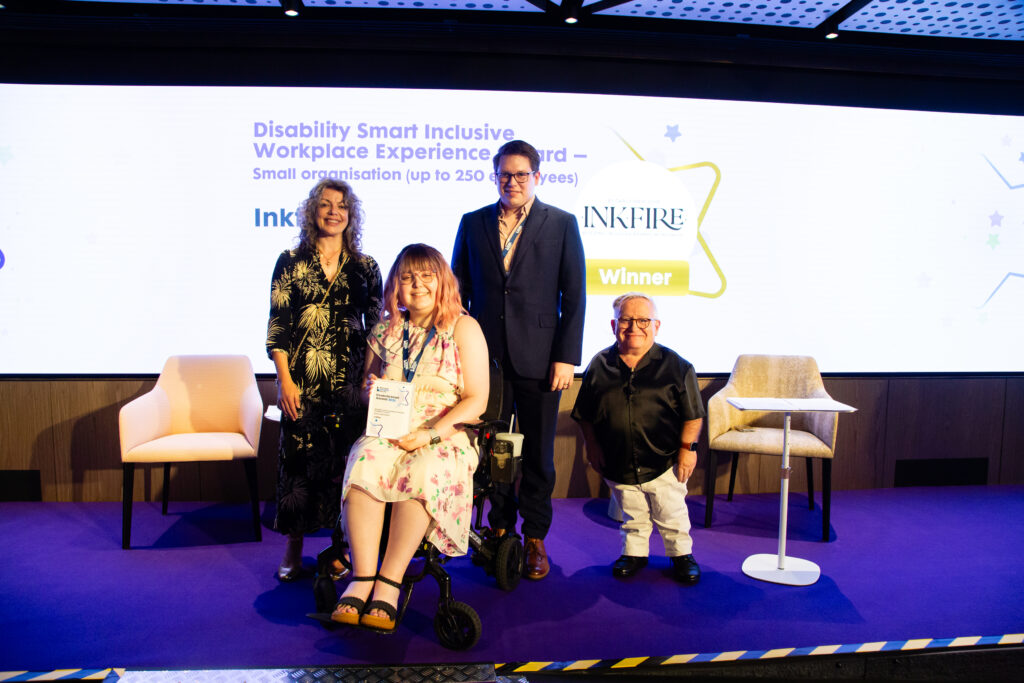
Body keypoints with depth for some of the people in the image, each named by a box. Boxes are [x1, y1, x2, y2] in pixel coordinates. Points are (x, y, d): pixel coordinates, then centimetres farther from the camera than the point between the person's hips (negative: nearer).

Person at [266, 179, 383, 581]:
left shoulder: (365, 267, 9)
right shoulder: (291, 262, 5)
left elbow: (376, 327, 9)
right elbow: (276, 326, 1)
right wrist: (284, 379, -6)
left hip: (349, 380, 1)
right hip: (302, 381, -1)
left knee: (345, 458, 2)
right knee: (299, 455, 2)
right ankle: (294, 549, 17)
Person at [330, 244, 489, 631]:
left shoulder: (463, 329, 3)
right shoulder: (384, 332, 16)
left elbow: (476, 400, -4)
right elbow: (366, 388, 22)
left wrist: (429, 434, -16)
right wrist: (372, 391, -4)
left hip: (447, 437, -3)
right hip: (388, 432, 3)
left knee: (422, 472, -36)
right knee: (364, 464, -31)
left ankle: (389, 583, -28)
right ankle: (362, 578, -29)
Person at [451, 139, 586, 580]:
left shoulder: (562, 224, 2)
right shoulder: (473, 223, 9)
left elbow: (574, 296, -1)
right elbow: (459, 290, 12)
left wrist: (567, 357, -7)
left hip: (539, 358, -2)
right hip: (486, 356, 2)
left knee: (538, 453, 7)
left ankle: (535, 538, 22)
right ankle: (500, 529, 27)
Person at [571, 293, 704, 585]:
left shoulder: (676, 366, -8)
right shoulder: (599, 365, -3)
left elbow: (692, 415, -3)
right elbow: (584, 414, 5)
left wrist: (688, 447, -6)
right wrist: (592, 445, 0)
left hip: (663, 462, -2)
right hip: (618, 463, 2)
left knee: (671, 515, 12)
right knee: (632, 515, 17)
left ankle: (681, 554, 33)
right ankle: (635, 552, 37)